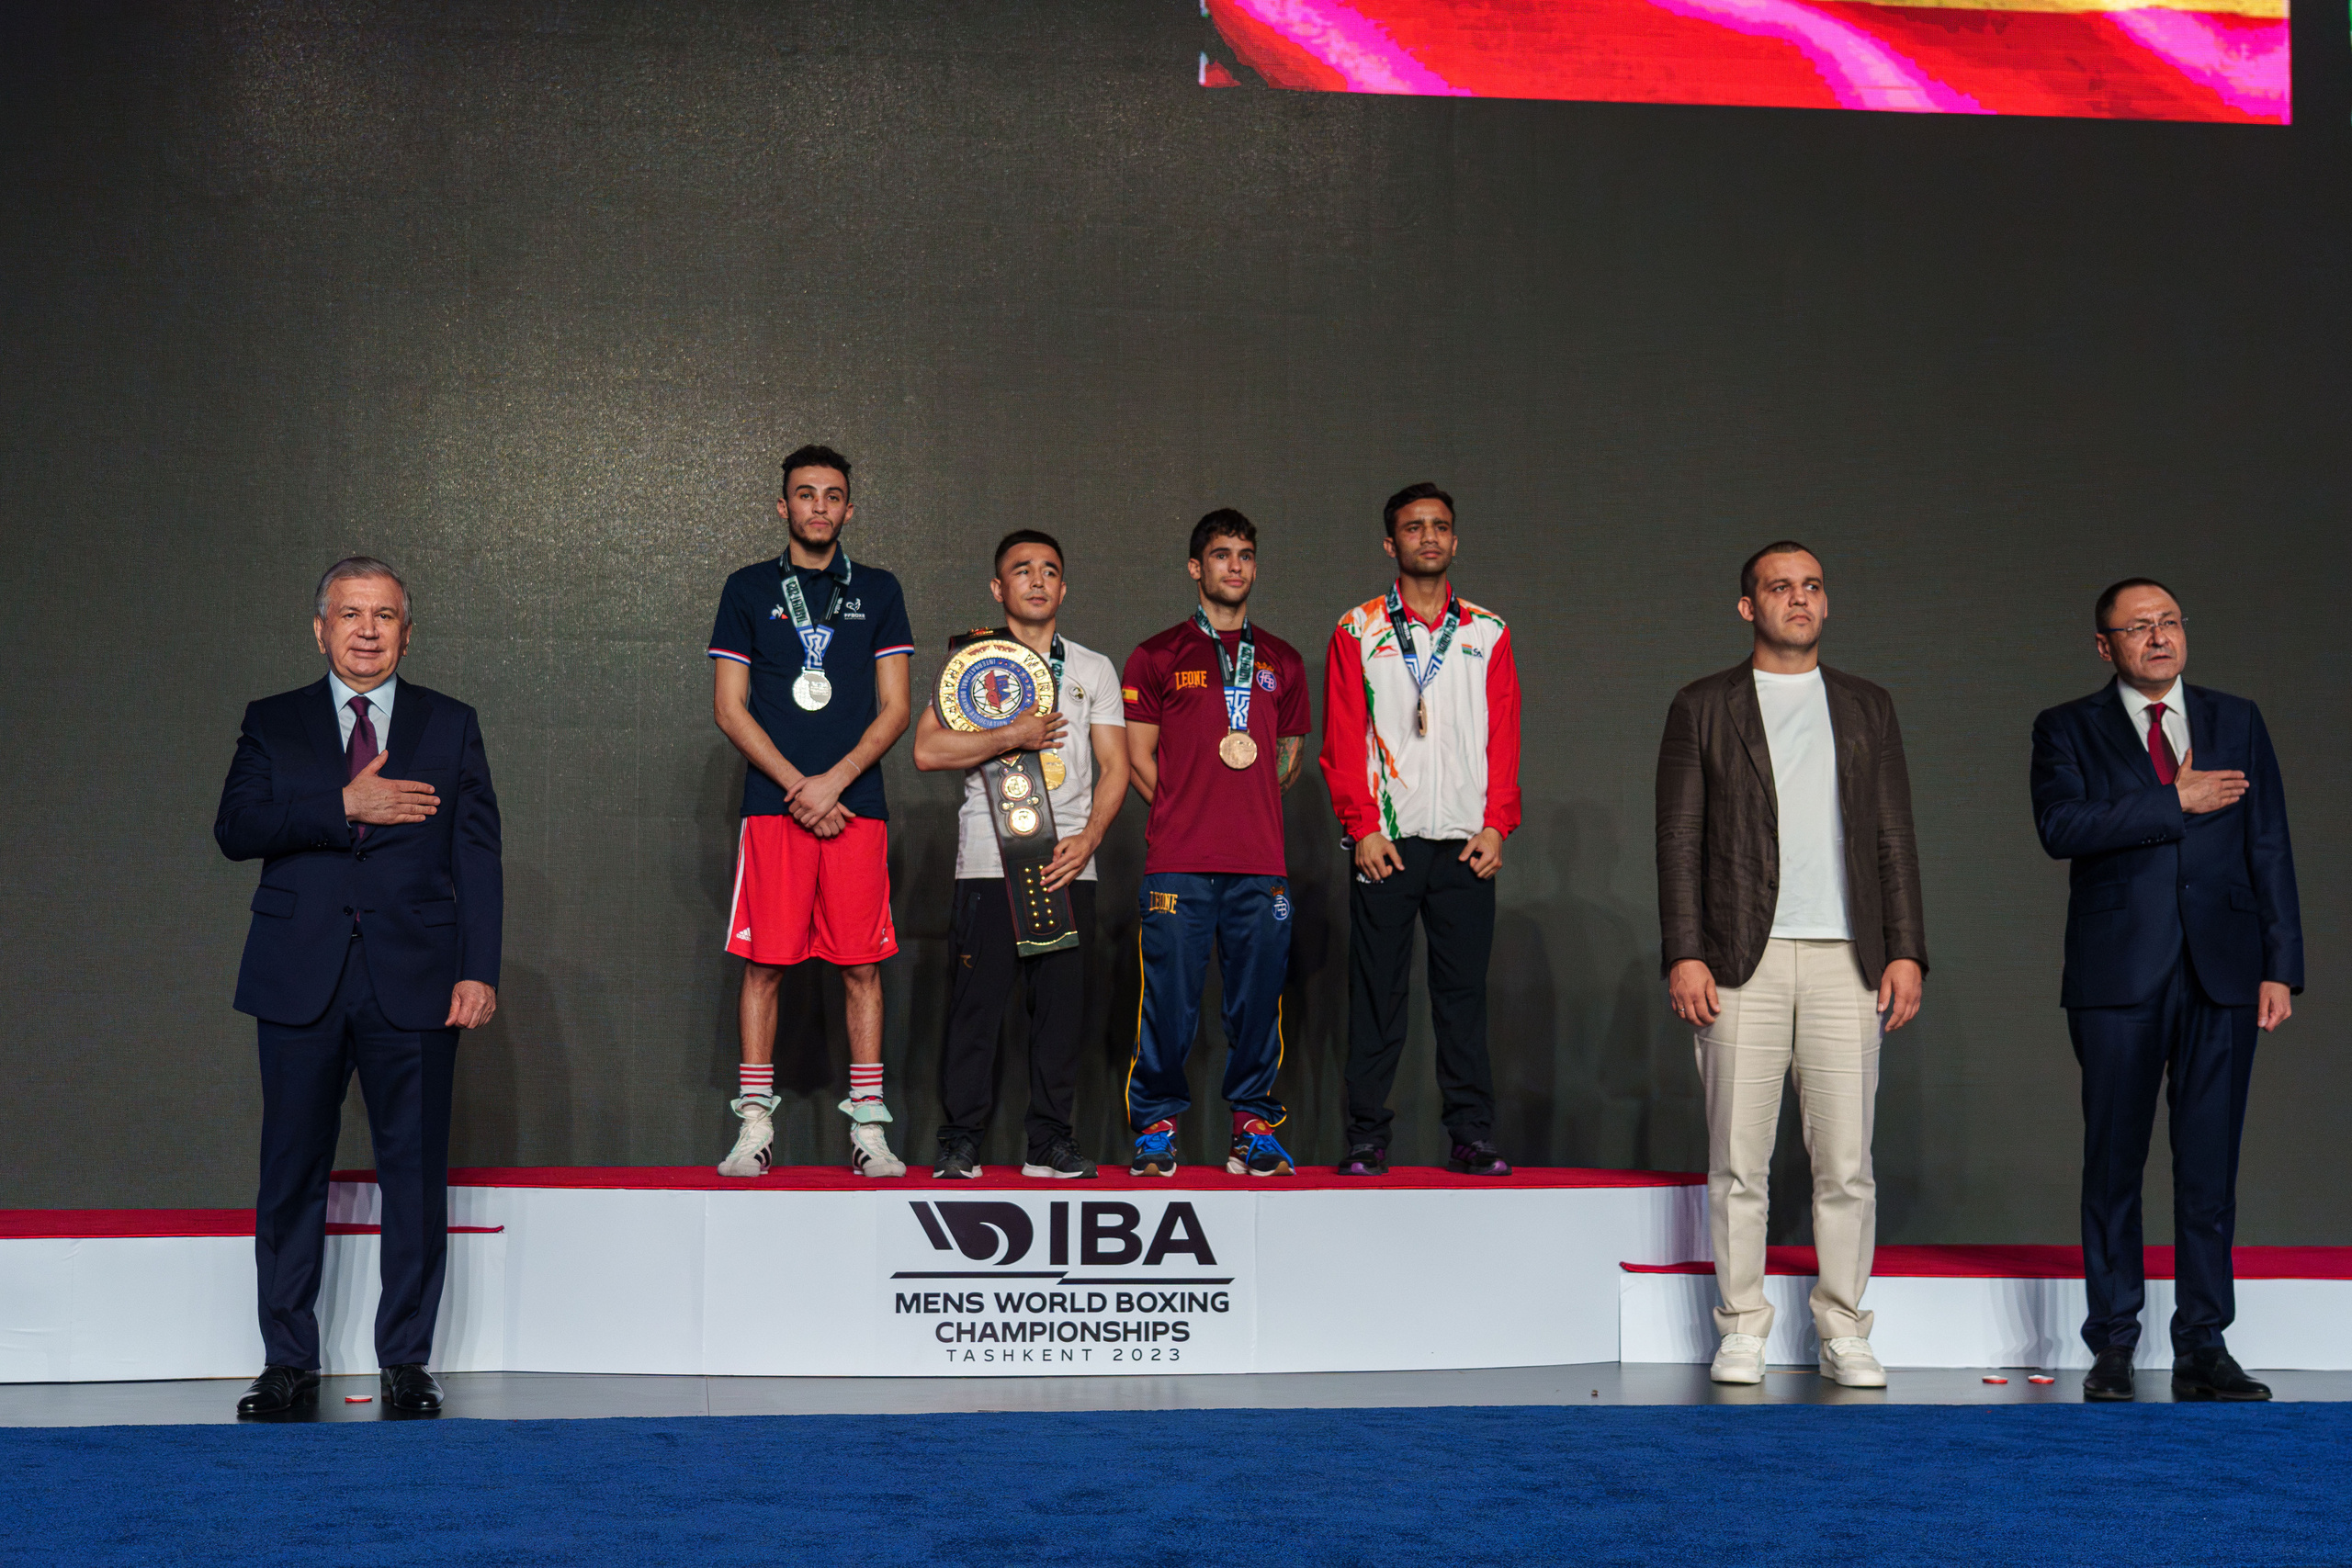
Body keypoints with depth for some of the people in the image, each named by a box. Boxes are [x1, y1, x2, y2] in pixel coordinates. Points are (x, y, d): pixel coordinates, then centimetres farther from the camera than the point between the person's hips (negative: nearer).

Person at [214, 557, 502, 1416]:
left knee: (415, 1173, 1)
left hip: (413, 982, 0)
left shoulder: (451, 726, 10)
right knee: (291, 1173, 3)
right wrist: (343, 807, -15)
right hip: (299, 981, 0)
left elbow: (477, 855, 5)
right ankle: (288, 1361, 12)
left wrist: (478, 969, -5)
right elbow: (235, 827, -3)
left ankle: (406, 1361, 11)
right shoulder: (272, 724, 11)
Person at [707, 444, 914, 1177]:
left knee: (862, 966, 0)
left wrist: (834, 781, -7)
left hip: (856, 805, 1)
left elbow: (894, 709, 7)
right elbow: (729, 708, 4)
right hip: (773, 805, -1)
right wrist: (797, 787, -6)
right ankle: (755, 1126, 4)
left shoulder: (877, 591, 11)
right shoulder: (749, 589, 9)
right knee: (763, 964, -2)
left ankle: (867, 1125, 4)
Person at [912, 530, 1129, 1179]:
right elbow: (927, 749, -5)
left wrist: (1088, 837, -6)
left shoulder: (1093, 670, 15)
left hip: (1069, 862, 2)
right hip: (989, 859, -2)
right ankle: (961, 1141, 2)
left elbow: (1115, 767, 9)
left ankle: (1051, 1139, 7)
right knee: (976, 1003, -4)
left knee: (1062, 1002, 0)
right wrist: (1014, 735, -10)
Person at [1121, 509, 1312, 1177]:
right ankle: (1156, 1128, 9)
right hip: (1178, 863, -2)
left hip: (1260, 862, 3)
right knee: (1169, 999, -3)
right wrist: (1188, 809, -1)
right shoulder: (1157, 658, 8)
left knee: (1258, 999, 2)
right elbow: (1138, 756, 6)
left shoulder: (1282, 662, 16)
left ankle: (1254, 1127, 12)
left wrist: (1252, 801, 6)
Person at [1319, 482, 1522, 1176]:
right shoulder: (1358, 632, 7)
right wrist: (1363, 827, -8)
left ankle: (1472, 1135, 8)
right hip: (1386, 841, -1)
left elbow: (1505, 737, 7)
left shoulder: (1487, 633, 11)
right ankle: (1366, 1138, 7)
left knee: (1464, 990, 2)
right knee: (1376, 994, 1)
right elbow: (1342, 741, 2)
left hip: (1467, 843, 1)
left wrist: (1496, 826, -4)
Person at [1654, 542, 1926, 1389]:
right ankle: (1741, 1330, 10)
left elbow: (1894, 838, 11)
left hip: (1846, 961, 2)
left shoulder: (1868, 708, 14)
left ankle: (1843, 1331, 12)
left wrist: (1905, 952, 2)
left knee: (1846, 1161, 1)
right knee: (1738, 1161, 0)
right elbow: (1679, 840, 2)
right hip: (1744, 961, -2)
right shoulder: (1702, 708, 7)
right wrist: (1684, 955, -7)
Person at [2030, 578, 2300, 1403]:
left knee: (2210, 1165, 2)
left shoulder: (2238, 722, 13)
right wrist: (2176, 803, -12)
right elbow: (2061, 826, -12)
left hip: (2222, 974, 2)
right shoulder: (2068, 730, 6)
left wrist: (2281, 966, 2)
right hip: (2117, 975, -2)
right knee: (2114, 1162, 2)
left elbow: (2269, 846, 9)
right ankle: (2113, 1348, 11)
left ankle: (2203, 1350, 8)